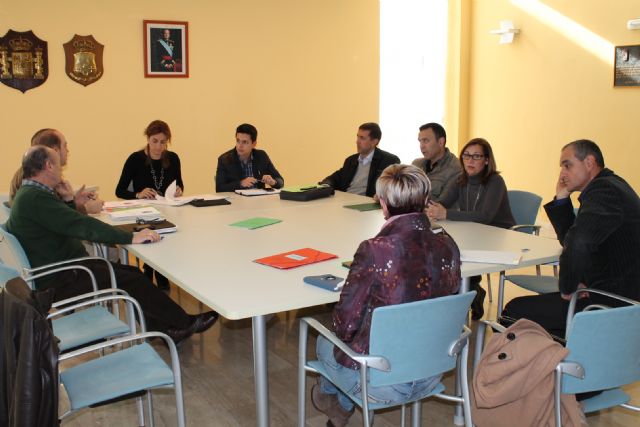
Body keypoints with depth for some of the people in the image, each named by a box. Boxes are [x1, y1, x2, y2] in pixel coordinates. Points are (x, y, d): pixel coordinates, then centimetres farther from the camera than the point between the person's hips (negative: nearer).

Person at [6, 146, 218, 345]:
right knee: (131, 281, -10)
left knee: (133, 273, 4)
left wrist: (68, 200, 5)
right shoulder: (35, 198, -22)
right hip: (60, 281, -10)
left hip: (61, 269, 10)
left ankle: (163, 328, 6)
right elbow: (83, 226, -29)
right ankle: (184, 323, 2)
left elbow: (70, 224, 19)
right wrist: (131, 237, -29)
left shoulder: (29, 194, 12)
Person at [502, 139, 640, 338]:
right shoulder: (609, 186, 15)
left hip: (611, 304, -11)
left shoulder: (602, 189, -20)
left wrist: (567, 288, -22)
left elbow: (577, 243, -36)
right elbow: (569, 239, 19)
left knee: (514, 311, -9)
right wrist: (561, 199, 8)